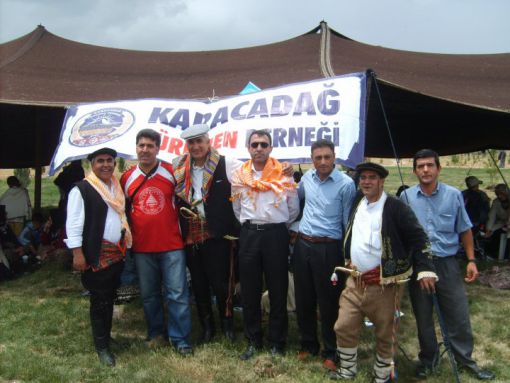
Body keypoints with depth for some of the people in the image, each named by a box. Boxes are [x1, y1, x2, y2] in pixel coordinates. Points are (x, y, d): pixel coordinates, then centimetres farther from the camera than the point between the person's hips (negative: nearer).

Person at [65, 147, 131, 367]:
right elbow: (74, 224, -13)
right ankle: (102, 346, 15)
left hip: (117, 253, 7)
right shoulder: (81, 190, -10)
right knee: (99, 301, 3)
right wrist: (78, 253, -17)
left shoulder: (117, 187, 12)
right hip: (96, 255, -7)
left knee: (110, 297, 17)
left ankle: (106, 335, 34)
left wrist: (125, 244, 18)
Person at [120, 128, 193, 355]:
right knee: (149, 295, 13)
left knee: (177, 294, -2)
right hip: (142, 247, 3)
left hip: (172, 245, -2)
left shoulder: (172, 172, -2)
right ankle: (157, 334, 28)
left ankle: (180, 339, 10)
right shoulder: (127, 178, 5)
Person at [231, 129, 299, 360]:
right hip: (249, 235, 2)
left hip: (276, 235, -2)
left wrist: (279, 226, 9)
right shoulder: (239, 176, 6)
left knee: (278, 291, 5)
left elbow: (294, 208, 6)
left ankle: (277, 343, 19)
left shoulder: (283, 175, -1)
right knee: (249, 291, 8)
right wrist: (249, 226, 11)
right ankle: (253, 341, 23)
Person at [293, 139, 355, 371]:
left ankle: (330, 351, 22)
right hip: (302, 245, 5)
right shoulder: (307, 177, 6)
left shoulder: (345, 184, -10)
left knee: (328, 303, 4)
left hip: (328, 249, -5)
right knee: (303, 299, 13)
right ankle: (308, 344, 31)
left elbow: (348, 223, -6)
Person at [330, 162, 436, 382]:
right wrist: (348, 262, 19)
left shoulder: (395, 207, -11)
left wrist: (425, 270, -19)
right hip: (355, 280, 6)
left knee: (385, 333, 10)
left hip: (384, 283, -5)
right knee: (344, 327, 9)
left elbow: (418, 238, -12)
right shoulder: (357, 204, 9)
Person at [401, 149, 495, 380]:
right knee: (423, 316, 13)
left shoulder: (453, 195, -1)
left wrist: (471, 260, 3)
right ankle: (428, 359, 32)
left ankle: (465, 359, 30)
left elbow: (465, 230, 7)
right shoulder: (406, 197, -2)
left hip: (447, 263, 0)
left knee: (459, 315, 8)